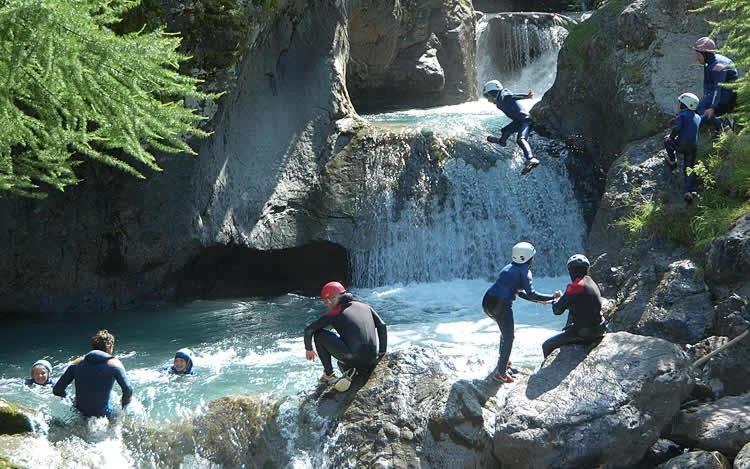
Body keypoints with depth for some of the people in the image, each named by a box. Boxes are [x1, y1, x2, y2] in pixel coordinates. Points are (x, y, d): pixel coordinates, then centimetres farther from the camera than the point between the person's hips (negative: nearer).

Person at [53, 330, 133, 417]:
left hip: (79, 414, 5)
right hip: (103, 415, -5)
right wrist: (123, 408, 6)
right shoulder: (114, 364, -6)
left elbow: (57, 390, 1)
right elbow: (128, 390, -13)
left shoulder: (77, 363, 3)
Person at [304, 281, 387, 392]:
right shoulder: (365, 307, 19)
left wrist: (308, 349, 23)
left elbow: (308, 330, 6)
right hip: (372, 361, 6)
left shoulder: (335, 313, 6)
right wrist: (381, 353, 21)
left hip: (352, 357, -6)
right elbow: (382, 326, 17)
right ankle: (349, 372, 6)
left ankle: (329, 375, 11)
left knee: (319, 334, 10)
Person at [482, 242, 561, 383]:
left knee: (505, 331, 31)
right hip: (502, 306, -8)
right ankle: (500, 373, 5)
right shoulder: (524, 271, -5)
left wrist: (541, 300, 26)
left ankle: (502, 360, 43)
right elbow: (531, 294, -12)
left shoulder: (509, 268, 21)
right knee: (508, 338, 5)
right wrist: (552, 297, -3)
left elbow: (520, 292, 26)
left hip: (488, 302, 8)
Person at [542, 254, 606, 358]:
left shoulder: (576, 286, -19)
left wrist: (556, 301, 10)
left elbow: (557, 310, -13)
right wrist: (561, 299, 21)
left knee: (546, 346, -1)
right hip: (596, 330, 9)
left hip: (582, 333, -9)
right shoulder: (592, 283, 8)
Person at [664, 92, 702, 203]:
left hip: (682, 144, -6)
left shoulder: (682, 115, -4)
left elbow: (677, 127, -17)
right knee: (689, 168, 10)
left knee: (667, 140, 23)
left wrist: (671, 137, 0)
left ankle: (672, 161, 30)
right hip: (693, 146, 6)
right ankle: (689, 191, -5)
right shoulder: (697, 117, 18)